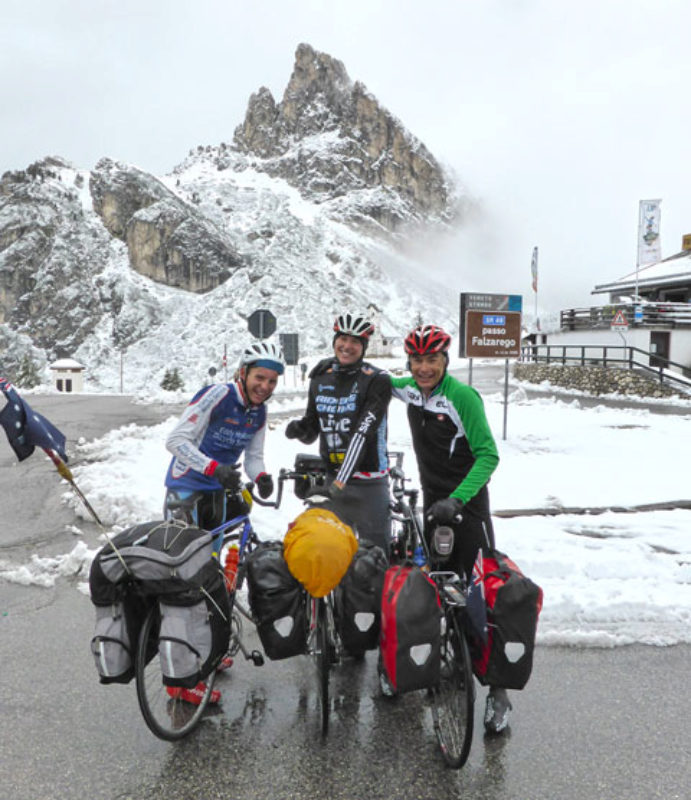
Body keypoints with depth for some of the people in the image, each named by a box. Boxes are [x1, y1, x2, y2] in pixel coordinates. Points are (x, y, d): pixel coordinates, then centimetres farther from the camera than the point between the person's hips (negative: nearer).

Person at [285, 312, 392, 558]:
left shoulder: (376, 380, -8)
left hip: (367, 481, -4)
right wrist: (300, 429, -11)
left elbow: (363, 433, -19)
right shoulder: (320, 378, 8)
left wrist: (341, 481, -27)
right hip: (330, 477, 5)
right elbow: (311, 433, 14)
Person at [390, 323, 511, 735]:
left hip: (468, 505, -6)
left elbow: (488, 455, -20)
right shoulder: (411, 389, 3)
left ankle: (498, 689, 4)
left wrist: (456, 500, -29)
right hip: (432, 504, 6)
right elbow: (385, 382, 28)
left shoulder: (462, 396, -17)